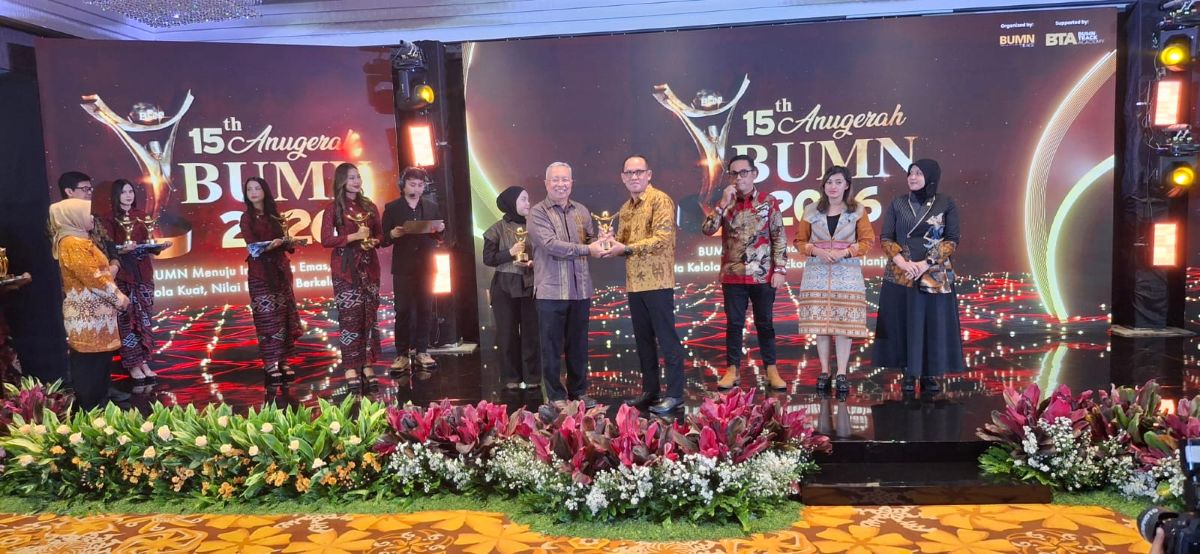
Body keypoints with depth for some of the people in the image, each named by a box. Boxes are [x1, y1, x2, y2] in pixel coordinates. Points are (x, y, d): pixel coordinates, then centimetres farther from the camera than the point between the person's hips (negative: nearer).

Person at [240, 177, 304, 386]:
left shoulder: (274, 215, 12)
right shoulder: (247, 217, 0)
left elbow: (284, 242, 10)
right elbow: (252, 245, -11)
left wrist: (290, 242, -12)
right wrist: (271, 244, -28)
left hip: (280, 270, 5)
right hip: (260, 272, -5)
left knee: (284, 315, 4)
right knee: (267, 317, -7)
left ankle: (283, 361, 10)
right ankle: (270, 365, -4)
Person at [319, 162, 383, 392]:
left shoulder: (369, 206, 11)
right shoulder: (334, 208, -2)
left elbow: (380, 234, 17)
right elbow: (326, 240, -8)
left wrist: (373, 241, -5)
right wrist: (354, 237, -15)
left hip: (369, 266, 4)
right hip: (346, 268, -4)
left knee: (369, 315, 3)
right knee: (349, 316, -5)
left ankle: (367, 365, 8)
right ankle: (351, 367, 0)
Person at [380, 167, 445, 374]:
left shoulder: (431, 206, 9)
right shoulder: (392, 208, 1)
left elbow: (439, 238, 13)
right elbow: (383, 240, -2)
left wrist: (441, 229, -9)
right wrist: (393, 234, -22)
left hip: (426, 266, 3)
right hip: (403, 267, -2)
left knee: (425, 310, 5)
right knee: (403, 311, -1)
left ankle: (421, 351, 13)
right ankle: (402, 355, 4)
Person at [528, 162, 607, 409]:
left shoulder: (581, 211, 12)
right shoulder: (537, 213, -5)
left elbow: (592, 241, 14)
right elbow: (551, 244, -17)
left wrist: (602, 242, -9)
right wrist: (587, 249, -20)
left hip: (580, 289, 5)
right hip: (551, 291, -5)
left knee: (578, 345, 14)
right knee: (552, 348, 3)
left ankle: (578, 392, 26)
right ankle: (556, 396, 14)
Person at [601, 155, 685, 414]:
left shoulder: (660, 200, -8)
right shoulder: (625, 209, 16)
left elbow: (662, 238, -18)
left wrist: (627, 248, -21)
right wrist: (611, 243, -4)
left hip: (657, 282, -8)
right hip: (634, 283, 8)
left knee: (666, 338, -3)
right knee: (643, 339, 12)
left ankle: (675, 394, 3)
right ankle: (650, 391, 21)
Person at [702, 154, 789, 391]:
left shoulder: (769, 201, 0)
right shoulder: (725, 202, 6)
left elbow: (779, 238, -1)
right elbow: (706, 230, -8)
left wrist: (780, 269, -7)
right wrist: (723, 204, -14)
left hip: (763, 275, -1)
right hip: (732, 275, 2)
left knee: (765, 323, 8)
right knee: (734, 324, 7)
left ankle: (771, 369, 17)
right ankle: (732, 370, 16)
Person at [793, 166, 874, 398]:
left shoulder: (858, 211, 2)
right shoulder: (811, 211, 4)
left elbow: (867, 241, 1)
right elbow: (800, 241, 7)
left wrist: (845, 252, -15)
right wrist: (816, 251, -12)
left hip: (847, 273, -1)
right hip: (817, 273, 1)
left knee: (844, 324, -3)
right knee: (820, 323, 3)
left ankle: (842, 374, 3)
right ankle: (824, 372, 13)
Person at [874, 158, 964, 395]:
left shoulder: (946, 204, 1)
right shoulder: (897, 204, 4)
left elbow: (952, 240, -2)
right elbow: (886, 238, 3)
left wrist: (926, 264, -13)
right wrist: (903, 263, -13)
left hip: (935, 275, -1)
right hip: (900, 274, 1)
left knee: (934, 323, 1)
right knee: (904, 324, 1)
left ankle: (931, 374, 11)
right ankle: (909, 374, 10)